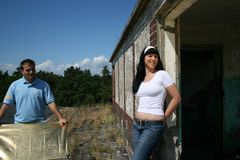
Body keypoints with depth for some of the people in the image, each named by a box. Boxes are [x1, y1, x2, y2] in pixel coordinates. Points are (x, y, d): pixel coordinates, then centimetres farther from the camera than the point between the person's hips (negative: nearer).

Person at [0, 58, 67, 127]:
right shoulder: (15, 85, 2)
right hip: (20, 124, 1)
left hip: (39, 124, -1)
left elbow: (51, 103, -7)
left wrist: (60, 118, -17)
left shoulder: (44, 85, -3)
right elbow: (7, 104, 3)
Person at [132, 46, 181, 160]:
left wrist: (163, 117, 0)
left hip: (153, 125, -6)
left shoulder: (162, 74, -6)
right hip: (137, 125, 6)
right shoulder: (139, 78, 12)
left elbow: (176, 98, -5)